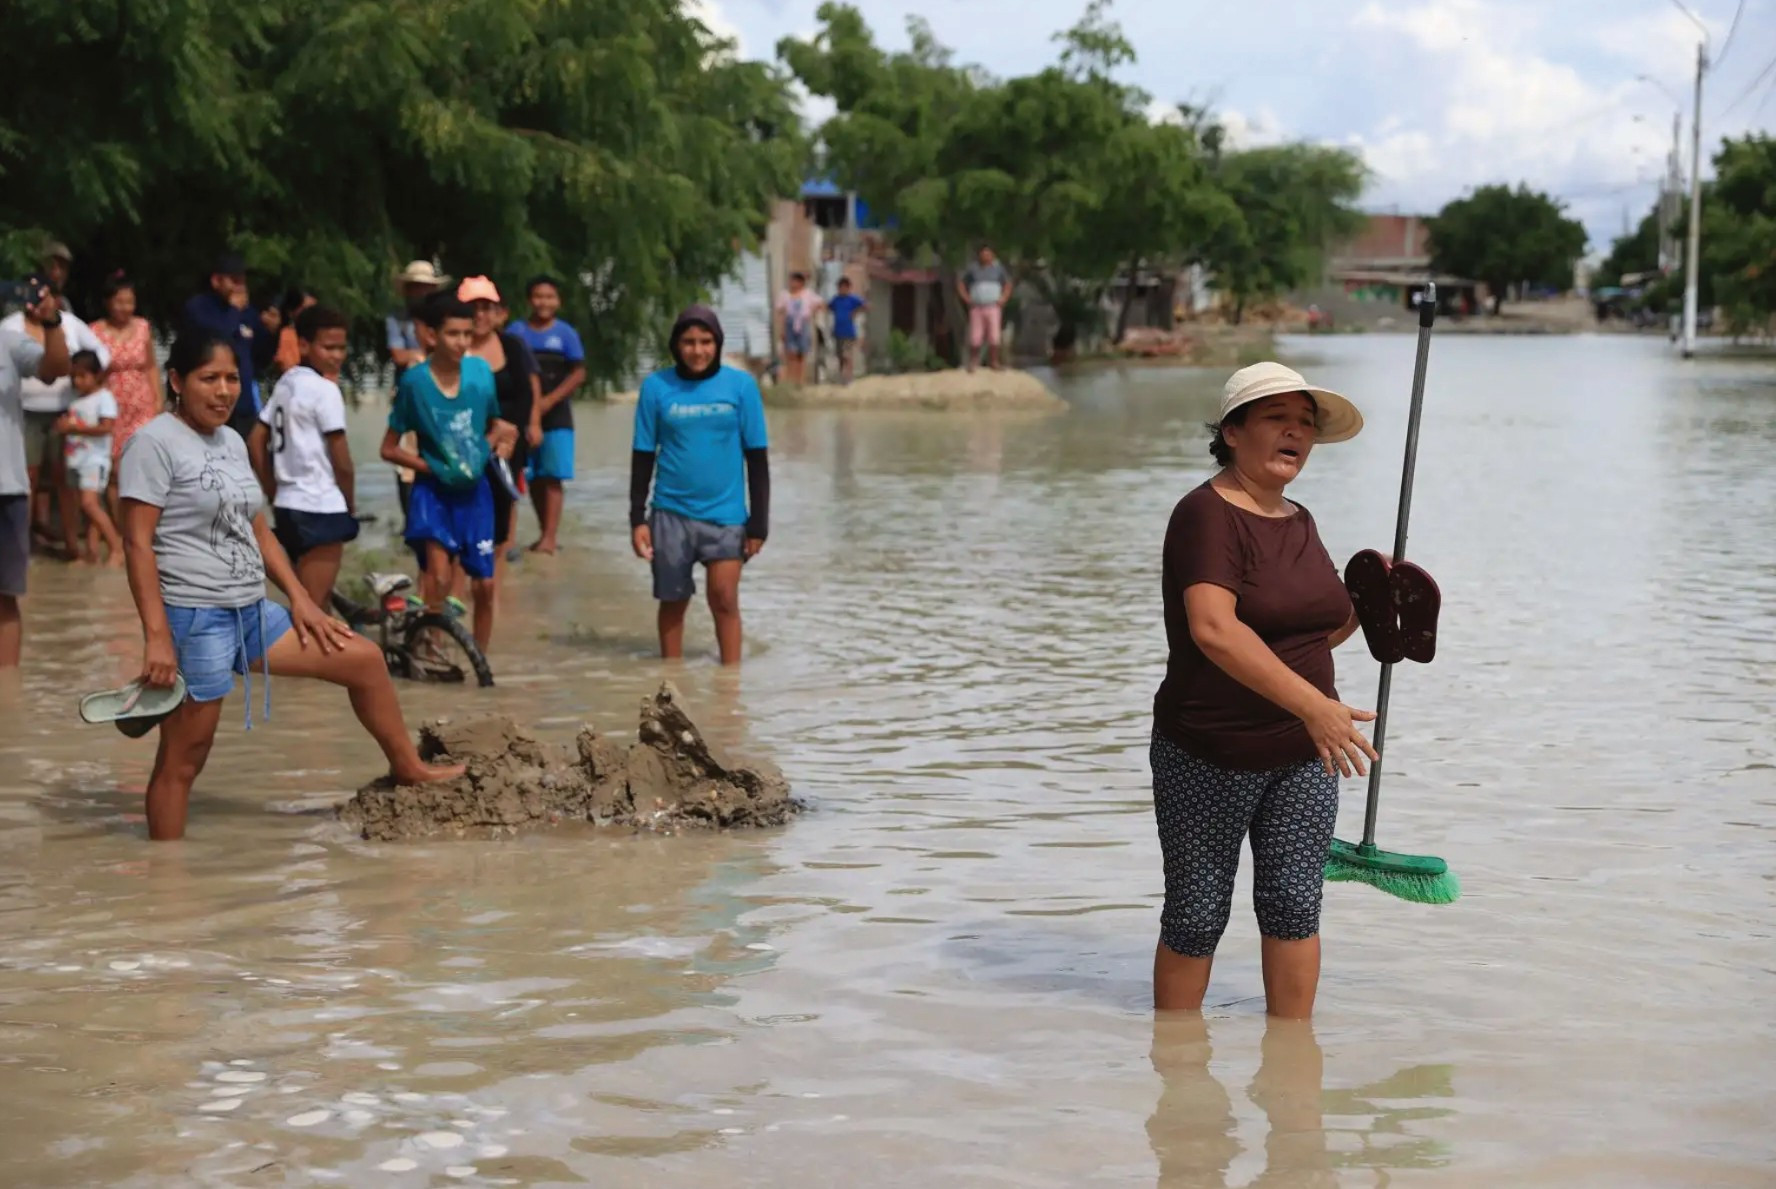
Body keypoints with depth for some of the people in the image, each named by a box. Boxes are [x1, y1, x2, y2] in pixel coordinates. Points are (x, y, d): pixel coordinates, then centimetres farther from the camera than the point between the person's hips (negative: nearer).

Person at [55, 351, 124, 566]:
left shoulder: (104, 397, -9)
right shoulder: (76, 399, 13)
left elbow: (106, 427, -19)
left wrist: (74, 427, -20)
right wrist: (63, 427, 2)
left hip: (95, 459, -8)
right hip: (75, 459, 8)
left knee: (89, 503, -20)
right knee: (84, 506, 7)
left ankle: (117, 547, -15)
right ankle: (92, 552, 10)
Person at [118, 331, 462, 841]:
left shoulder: (232, 442, 13)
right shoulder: (154, 443, -11)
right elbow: (138, 544, -16)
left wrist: (299, 598, 11)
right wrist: (157, 637, -21)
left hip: (251, 612, 8)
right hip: (193, 619, -8)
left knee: (364, 657, 10)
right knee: (182, 760, -3)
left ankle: (408, 768, 28)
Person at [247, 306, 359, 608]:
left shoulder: (286, 384, 12)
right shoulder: (325, 389, -12)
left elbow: (255, 444, 14)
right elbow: (342, 462, -12)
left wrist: (274, 495, 18)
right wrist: (351, 506, 2)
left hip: (288, 507, 9)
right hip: (322, 510, -9)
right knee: (313, 608, -6)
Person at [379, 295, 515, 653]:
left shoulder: (481, 372, -5)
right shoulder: (415, 381, -13)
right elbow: (389, 448, -6)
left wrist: (499, 438, -7)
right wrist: (432, 467, -15)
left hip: (474, 490, 3)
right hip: (434, 490, -3)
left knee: (484, 585, 6)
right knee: (438, 576, -21)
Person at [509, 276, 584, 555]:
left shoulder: (566, 334, 0)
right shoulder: (517, 332, 5)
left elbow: (579, 374, -3)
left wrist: (548, 401, -12)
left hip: (556, 415, -2)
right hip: (524, 414, 3)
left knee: (553, 476, -8)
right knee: (534, 477, 6)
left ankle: (550, 536, -10)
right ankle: (545, 532, 15)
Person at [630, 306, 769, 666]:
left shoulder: (741, 384, -3)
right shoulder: (656, 386, -1)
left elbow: (757, 459, 1)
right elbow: (643, 457, 5)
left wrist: (758, 523, -1)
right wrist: (637, 518, 0)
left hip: (726, 514, -1)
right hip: (671, 514, 1)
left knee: (724, 599, -7)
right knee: (673, 602, 9)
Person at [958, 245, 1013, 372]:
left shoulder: (998, 268, 5)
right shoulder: (973, 269, 5)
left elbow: (1008, 284, 13)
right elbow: (960, 284, 13)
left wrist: (1003, 299, 1)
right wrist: (967, 299, 3)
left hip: (993, 307, 0)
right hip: (976, 308, 0)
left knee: (994, 337, -7)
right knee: (975, 337, -5)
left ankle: (993, 361, 2)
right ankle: (973, 361, 9)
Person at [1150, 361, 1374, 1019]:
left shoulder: (1298, 521, 10)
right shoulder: (1206, 514, -15)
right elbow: (1214, 629, -31)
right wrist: (1312, 703, -37)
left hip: (1303, 756, 6)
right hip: (1209, 758, -6)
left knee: (1294, 906, 4)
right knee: (1197, 916, 4)